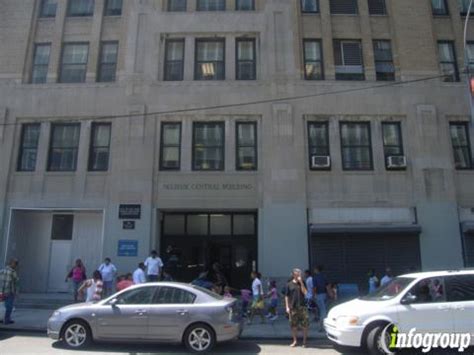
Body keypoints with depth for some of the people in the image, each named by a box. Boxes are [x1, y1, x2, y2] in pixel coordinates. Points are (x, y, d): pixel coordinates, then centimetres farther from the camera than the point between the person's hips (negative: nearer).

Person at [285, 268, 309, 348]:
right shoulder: (289, 284, 2)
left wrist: (301, 282, -14)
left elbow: (305, 293, -10)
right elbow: (286, 296, 3)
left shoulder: (302, 283, 5)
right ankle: (295, 341, 23)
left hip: (302, 307, 0)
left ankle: (304, 341, 14)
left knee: (305, 325, 0)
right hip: (293, 308, 0)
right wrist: (287, 307, -3)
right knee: (293, 325, 8)